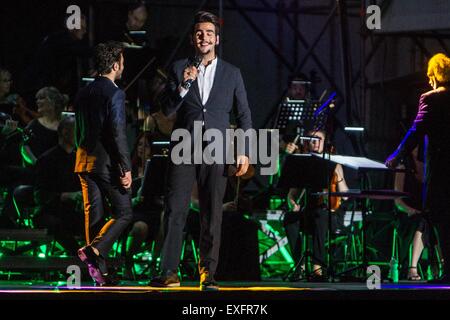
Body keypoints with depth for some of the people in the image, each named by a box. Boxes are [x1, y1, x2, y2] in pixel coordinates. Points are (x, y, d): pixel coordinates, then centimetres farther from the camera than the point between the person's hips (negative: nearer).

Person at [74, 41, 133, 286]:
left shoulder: (82, 94, 12)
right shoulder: (114, 94, -12)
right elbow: (118, 133, -18)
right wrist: (126, 169, -16)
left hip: (84, 163, 7)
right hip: (108, 162, -7)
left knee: (93, 215, 7)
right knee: (123, 213, 1)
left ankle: (100, 272, 7)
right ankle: (94, 250, -18)